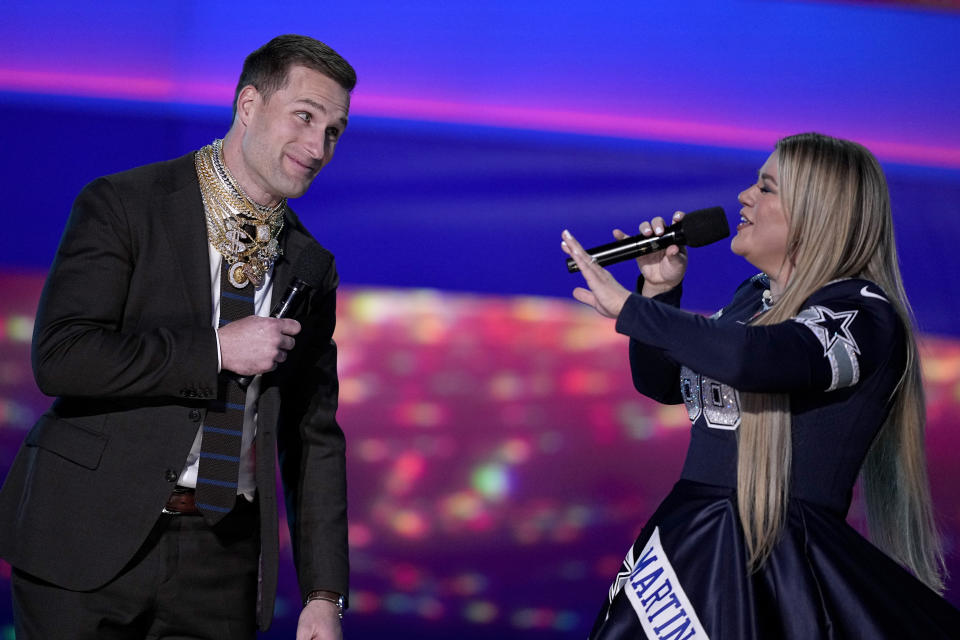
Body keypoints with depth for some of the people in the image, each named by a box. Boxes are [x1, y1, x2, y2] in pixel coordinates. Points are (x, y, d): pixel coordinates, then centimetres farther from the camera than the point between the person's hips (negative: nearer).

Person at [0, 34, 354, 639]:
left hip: (223, 566, 4)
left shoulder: (310, 267, 12)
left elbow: (313, 436, 13)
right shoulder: (121, 205, -3)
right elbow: (61, 356, -15)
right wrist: (217, 349, -15)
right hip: (95, 541, -4)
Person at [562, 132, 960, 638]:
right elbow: (661, 383, 24)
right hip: (690, 545, 8)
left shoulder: (864, 312, -12)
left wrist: (628, 307, -22)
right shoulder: (754, 297, 14)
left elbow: (751, 358, -31)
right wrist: (660, 291, 7)